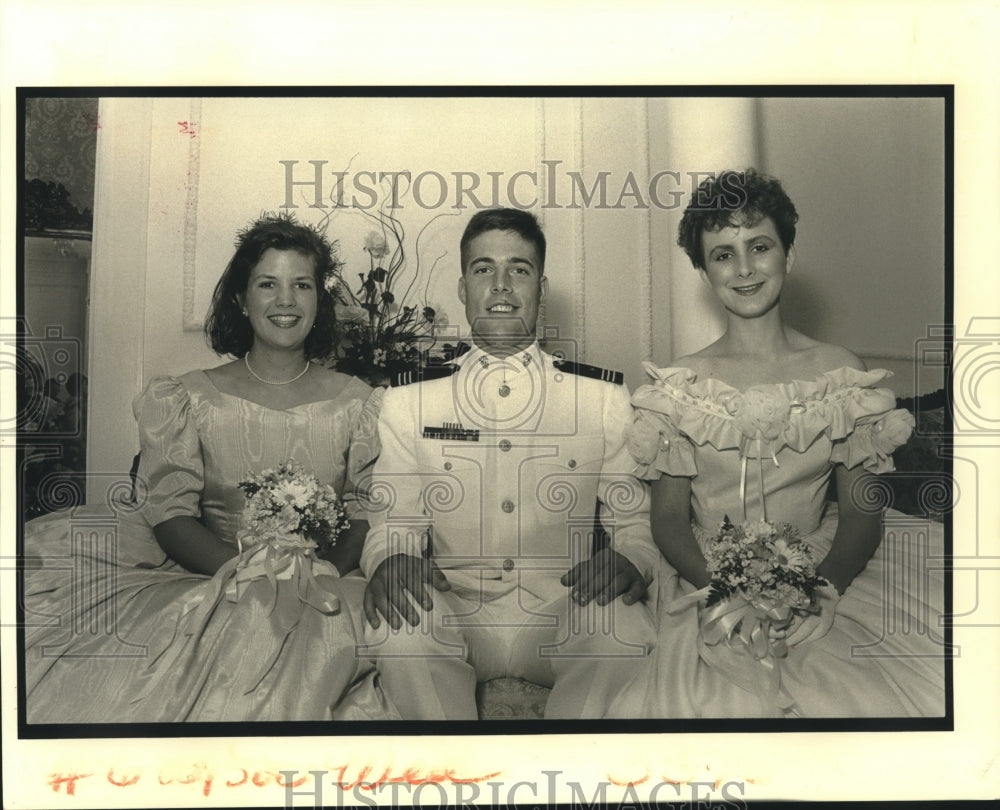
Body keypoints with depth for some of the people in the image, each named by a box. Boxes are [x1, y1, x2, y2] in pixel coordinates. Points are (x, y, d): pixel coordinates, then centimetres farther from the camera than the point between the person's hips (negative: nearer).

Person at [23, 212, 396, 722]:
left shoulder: (357, 403, 10)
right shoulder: (190, 399, 9)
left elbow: (370, 516, 3)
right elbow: (170, 512, -1)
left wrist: (321, 572, -17)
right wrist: (247, 570, -18)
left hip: (326, 588, 0)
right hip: (211, 581, 1)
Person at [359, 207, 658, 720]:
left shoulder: (604, 396, 7)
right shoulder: (409, 400, 7)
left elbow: (637, 519, 7)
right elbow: (393, 521, 6)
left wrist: (630, 559, -17)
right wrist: (390, 560, -18)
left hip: (563, 620, 0)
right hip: (453, 617, 0)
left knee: (625, 626, -31)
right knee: (394, 626, -32)